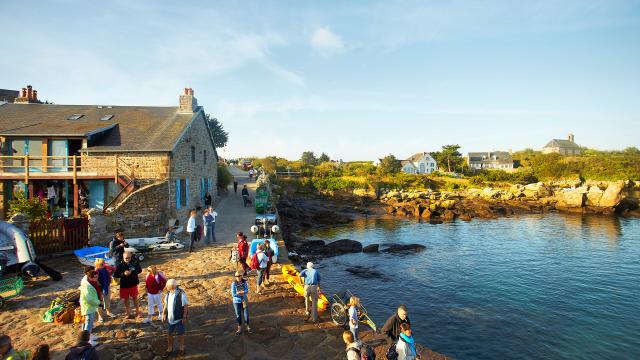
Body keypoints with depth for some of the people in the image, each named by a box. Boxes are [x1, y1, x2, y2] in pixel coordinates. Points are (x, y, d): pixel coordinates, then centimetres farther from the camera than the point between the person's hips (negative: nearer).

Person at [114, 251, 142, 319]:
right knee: (126, 299, 13)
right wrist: (123, 274, -24)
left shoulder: (134, 263, -11)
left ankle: (137, 312, 27)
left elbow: (139, 270, 0)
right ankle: (128, 313, 30)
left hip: (133, 284, 0)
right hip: (124, 285, 0)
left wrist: (132, 272, -16)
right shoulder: (120, 265, -11)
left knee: (135, 298, 12)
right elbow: (115, 275, -9)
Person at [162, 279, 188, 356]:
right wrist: (164, 314, 9)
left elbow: (186, 306, -19)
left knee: (180, 334, 12)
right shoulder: (168, 293, -4)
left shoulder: (181, 294, -24)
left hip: (179, 318, -5)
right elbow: (166, 304, 10)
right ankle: (170, 348, 39)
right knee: (169, 334, 18)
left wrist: (184, 317, -17)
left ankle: (181, 348, 32)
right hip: (170, 318, 5)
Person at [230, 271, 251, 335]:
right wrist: (242, 293, -17)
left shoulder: (245, 282, -10)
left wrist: (238, 292, -29)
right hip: (236, 301, -1)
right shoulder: (233, 284, -16)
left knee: (246, 314, 5)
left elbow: (247, 291, -17)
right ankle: (239, 328, 28)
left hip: (244, 300, 1)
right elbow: (233, 294, -18)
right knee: (238, 315, 10)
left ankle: (248, 327, 26)